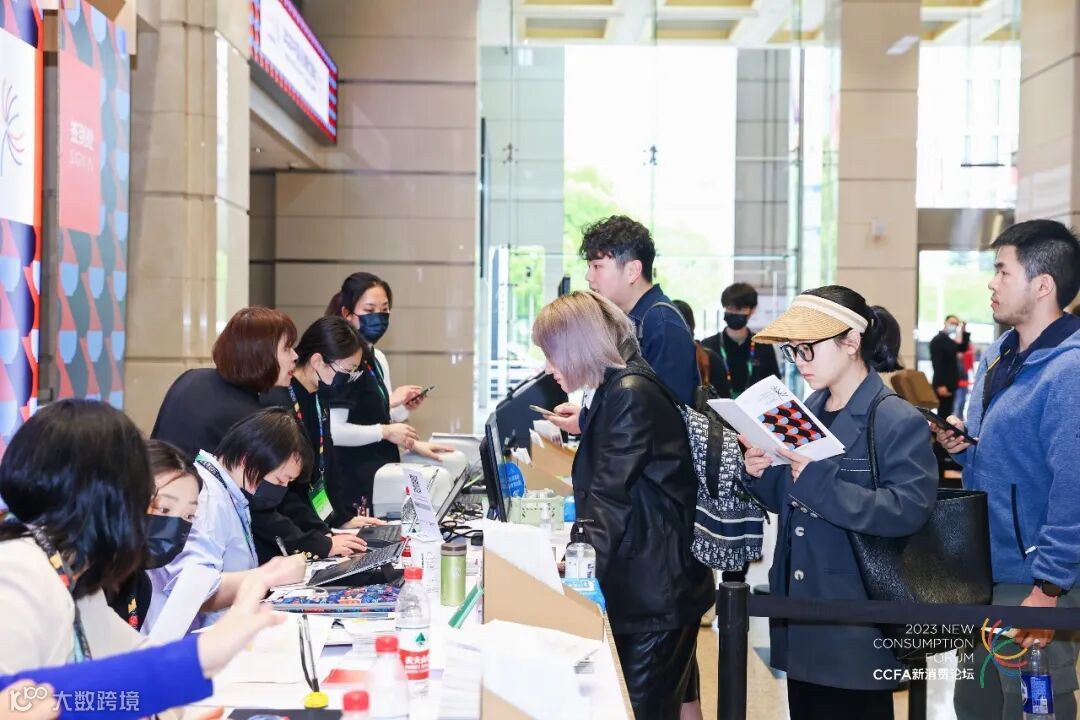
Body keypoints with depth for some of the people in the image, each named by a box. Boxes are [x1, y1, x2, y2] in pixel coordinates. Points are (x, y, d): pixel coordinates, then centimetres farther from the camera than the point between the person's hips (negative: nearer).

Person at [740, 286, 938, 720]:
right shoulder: (807, 411, 9)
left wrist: (819, 478, -29)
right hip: (800, 610, 7)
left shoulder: (899, 421, -13)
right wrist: (760, 474, -5)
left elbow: (908, 510, -25)